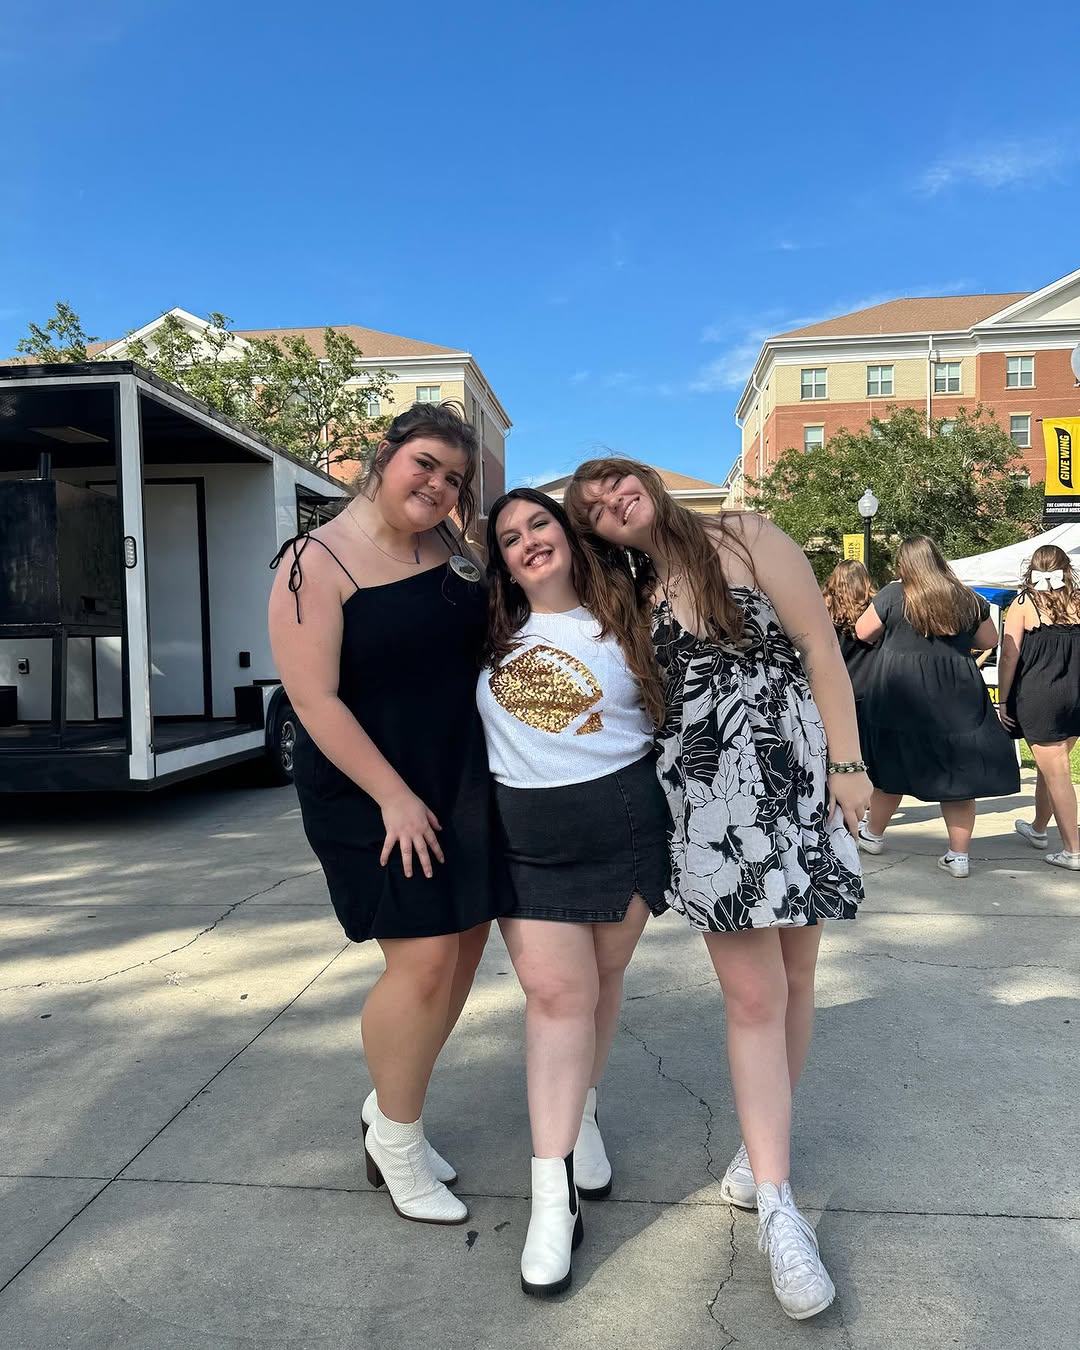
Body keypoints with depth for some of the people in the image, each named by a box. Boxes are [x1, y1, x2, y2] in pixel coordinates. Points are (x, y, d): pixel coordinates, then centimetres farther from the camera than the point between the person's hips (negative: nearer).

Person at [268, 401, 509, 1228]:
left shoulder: (450, 548, 5)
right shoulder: (318, 563, -14)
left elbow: (488, 634, 20)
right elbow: (314, 701, -18)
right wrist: (394, 797, -18)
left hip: (463, 777, 7)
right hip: (370, 790, -7)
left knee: (466, 942, 10)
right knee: (424, 957, -7)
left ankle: (392, 1110, 32)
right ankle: (395, 1143, 19)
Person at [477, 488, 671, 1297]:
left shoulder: (617, 621, 0)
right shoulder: (491, 633, 4)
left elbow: (669, 705, 3)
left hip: (624, 824, 0)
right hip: (525, 834, 0)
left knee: (601, 980, 13)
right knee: (557, 992, -5)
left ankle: (582, 1113, 39)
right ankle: (553, 1191, 2)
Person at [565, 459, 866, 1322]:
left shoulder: (746, 540, 0)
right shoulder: (636, 599, 11)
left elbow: (822, 651, -4)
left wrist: (848, 764, -9)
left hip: (792, 777, -1)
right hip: (704, 799, 2)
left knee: (793, 975, 9)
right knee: (753, 996, -4)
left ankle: (766, 1138, 29)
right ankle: (778, 1208, 3)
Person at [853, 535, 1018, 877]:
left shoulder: (892, 595, -6)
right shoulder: (969, 599, 4)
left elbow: (863, 632, 4)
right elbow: (990, 641, 15)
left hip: (900, 698, -2)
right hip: (957, 698, 2)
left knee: (893, 768, 12)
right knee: (958, 772, 7)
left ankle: (873, 835, 30)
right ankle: (959, 855, 11)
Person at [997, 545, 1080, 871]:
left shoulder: (1024, 604, -5)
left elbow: (1009, 655, -10)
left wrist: (1003, 700, -4)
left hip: (1037, 697, -4)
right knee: (1050, 766, 21)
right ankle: (1038, 829, 38)